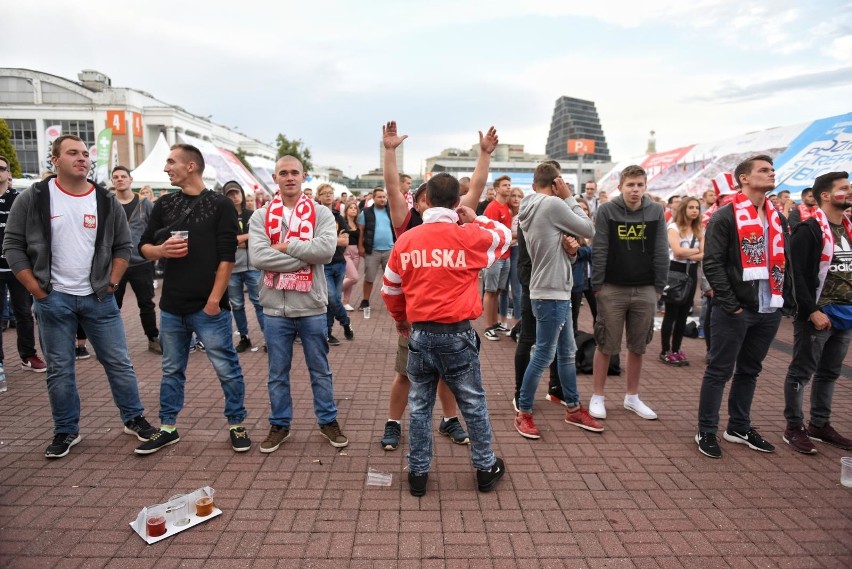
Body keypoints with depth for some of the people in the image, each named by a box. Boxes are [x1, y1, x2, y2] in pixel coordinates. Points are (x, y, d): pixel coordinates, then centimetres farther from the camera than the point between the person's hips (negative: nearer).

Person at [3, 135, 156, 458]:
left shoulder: (106, 201, 3)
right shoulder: (33, 199, -2)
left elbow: (123, 246, 10)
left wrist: (112, 282, 0)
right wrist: (36, 289, -5)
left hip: (99, 298, 1)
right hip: (53, 299, -1)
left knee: (118, 362, 6)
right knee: (59, 369, 8)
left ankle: (133, 419, 21)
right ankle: (66, 431, 23)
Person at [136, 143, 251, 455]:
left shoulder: (220, 205, -4)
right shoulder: (164, 204, 10)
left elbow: (227, 256, -9)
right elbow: (144, 246, 15)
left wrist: (214, 299, -14)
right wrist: (161, 250, -9)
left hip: (208, 306, -5)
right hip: (171, 306, 5)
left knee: (227, 369, 2)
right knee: (171, 370, 15)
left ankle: (236, 425, 18)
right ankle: (168, 428, 29)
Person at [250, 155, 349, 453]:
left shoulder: (321, 214, 0)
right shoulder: (261, 216, 2)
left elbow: (326, 249, -18)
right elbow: (258, 256, -14)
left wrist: (286, 245, -14)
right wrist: (305, 257, -16)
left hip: (311, 306, -1)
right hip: (275, 307, 1)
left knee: (320, 369, 13)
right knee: (277, 372, 14)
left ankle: (328, 420, 30)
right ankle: (279, 424, 31)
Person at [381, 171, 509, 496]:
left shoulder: (406, 240, 1)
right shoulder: (470, 236, -7)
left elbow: (390, 289, 11)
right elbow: (505, 236, 14)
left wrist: (400, 318, 27)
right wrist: (475, 220, 21)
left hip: (420, 334, 2)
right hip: (457, 334, -2)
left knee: (419, 406, 13)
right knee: (473, 403, 14)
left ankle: (418, 473, 23)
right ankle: (485, 469, 29)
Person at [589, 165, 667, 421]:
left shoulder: (656, 211, 3)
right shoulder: (606, 210, -5)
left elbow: (661, 252, 5)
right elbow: (599, 250, -6)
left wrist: (659, 287, 2)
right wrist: (597, 285, -8)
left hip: (645, 290, 3)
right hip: (612, 289, -3)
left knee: (638, 346, 12)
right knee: (606, 345, 4)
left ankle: (632, 397, 27)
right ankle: (598, 397, 18)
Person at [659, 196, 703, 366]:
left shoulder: (699, 230, 11)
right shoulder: (673, 227, -5)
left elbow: (704, 254, 0)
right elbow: (677, 251, -19)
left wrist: (687, 254, -14)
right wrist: (696, 251, -5)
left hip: (691, 272, 6)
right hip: (675, 271, -6)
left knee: (683, 314, 9)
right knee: (671, 313, -3)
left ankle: (676, 350, 18)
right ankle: (665, 352, 4)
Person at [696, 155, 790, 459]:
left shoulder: (778, 219, 14)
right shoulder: (725, 217, -8)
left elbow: (784, 260, 19)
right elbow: (713, 264, -13)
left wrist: (782, 296, 8)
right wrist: (730, 303, -17)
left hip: (769, 310, 7)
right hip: (736, 310, -7)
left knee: (749, 371, 16)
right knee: (719, 371, 1)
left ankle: (739, 428, 30)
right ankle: (707, 432, 12)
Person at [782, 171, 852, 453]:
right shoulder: (809, 230, -12)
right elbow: (795, 274, -18)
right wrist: (813, 310, -20)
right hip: (817, 314, -8)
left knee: (829, 373, 15)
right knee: (802, 372, 2)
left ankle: (820, 424, 27)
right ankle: (794, 428, 11)